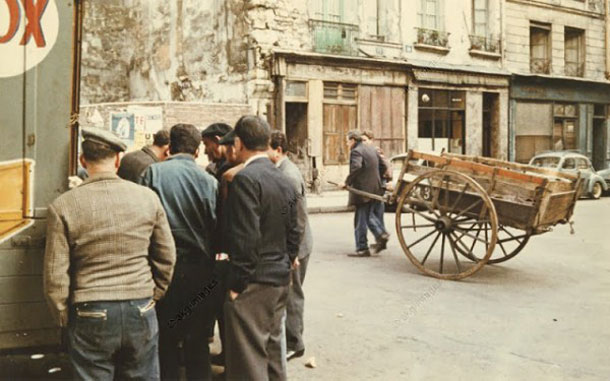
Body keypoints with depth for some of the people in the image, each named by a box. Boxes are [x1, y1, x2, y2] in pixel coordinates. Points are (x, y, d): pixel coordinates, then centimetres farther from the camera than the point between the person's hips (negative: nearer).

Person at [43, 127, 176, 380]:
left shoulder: (62, 206, -9)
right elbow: (167, 257, 2)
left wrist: (64, 316, 8)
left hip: (91, 315, -1)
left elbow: (55, 274, -7)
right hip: (141, 311, 2)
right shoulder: (147, 197, -3)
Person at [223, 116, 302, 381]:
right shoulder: (284, 180, 10)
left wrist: (236, 284, -15)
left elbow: (246, 237, -21)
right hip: (280, 279, 9)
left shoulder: (245, 178, -16)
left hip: (254, 282, -9)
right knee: (272, 351, 20)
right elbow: (293, 231, 13)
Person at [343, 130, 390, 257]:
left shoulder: (356, 151, -12)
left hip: (362, 189, -8)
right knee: (369, 215, 22)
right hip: (374, 188, 8)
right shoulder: (372, 149, 14)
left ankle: (362, 248, 5)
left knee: (360, 219, 0)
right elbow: (383, 167, 17)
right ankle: (381, 234, 5)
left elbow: (356, 167, -29)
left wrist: (347, 182, -22)